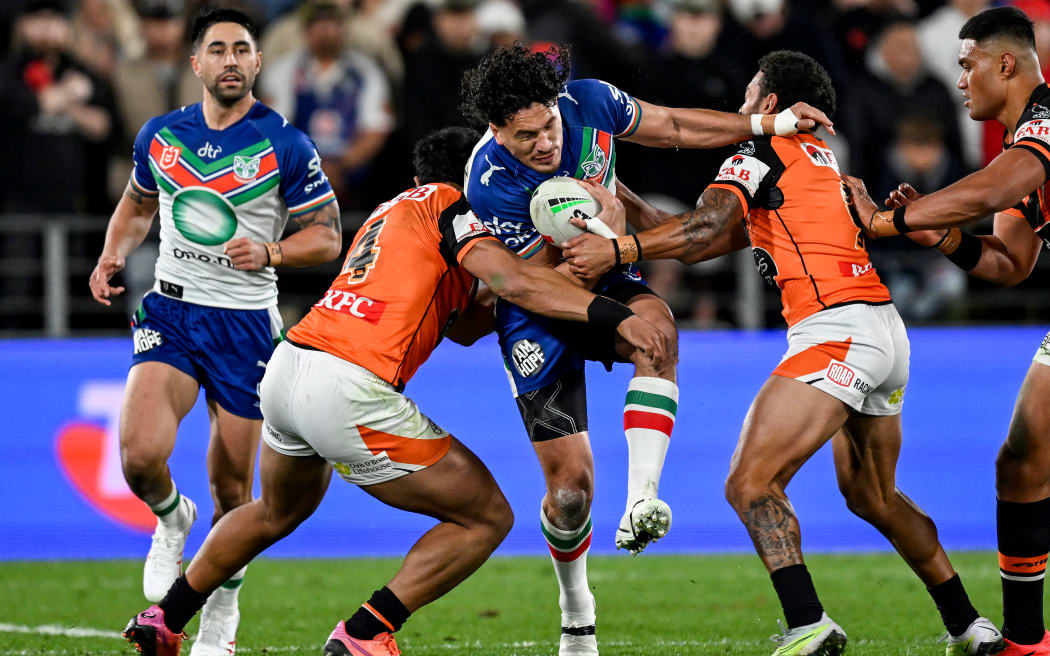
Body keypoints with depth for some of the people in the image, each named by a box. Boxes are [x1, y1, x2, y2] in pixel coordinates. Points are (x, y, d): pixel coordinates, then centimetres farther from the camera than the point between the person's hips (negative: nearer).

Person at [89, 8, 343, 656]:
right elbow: (137, 205, 23)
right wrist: (114, 256, 5)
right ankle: (171, 519, 16)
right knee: (141, 454, -20)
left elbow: (327, 237, -3)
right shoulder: (159, 135, 5)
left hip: (246, 325, -2)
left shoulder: (285, 145, -6)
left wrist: (270, 252, -21)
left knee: (231, 483, 3)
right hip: (170, 313, 2)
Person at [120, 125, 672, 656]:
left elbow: (462, 327, 27)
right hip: (349, 393, -9)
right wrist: (614, 315, -19)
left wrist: (551, 253, 20)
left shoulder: (389, 212, 27)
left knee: (279, 512, 37)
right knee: (487, 517, 3)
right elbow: (513, 281, -15)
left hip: (286, 369, 9)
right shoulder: (450, 207, 3)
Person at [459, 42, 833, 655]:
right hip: (539, 321, -3)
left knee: (657, 327, -36)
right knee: (571, 489, -6)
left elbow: (672, 127, 1)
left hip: (605, 283, 3)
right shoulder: (490, 180, -27)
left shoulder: (588, 100, -17)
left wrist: (770, 123, -4)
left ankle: (639, 505, -40)